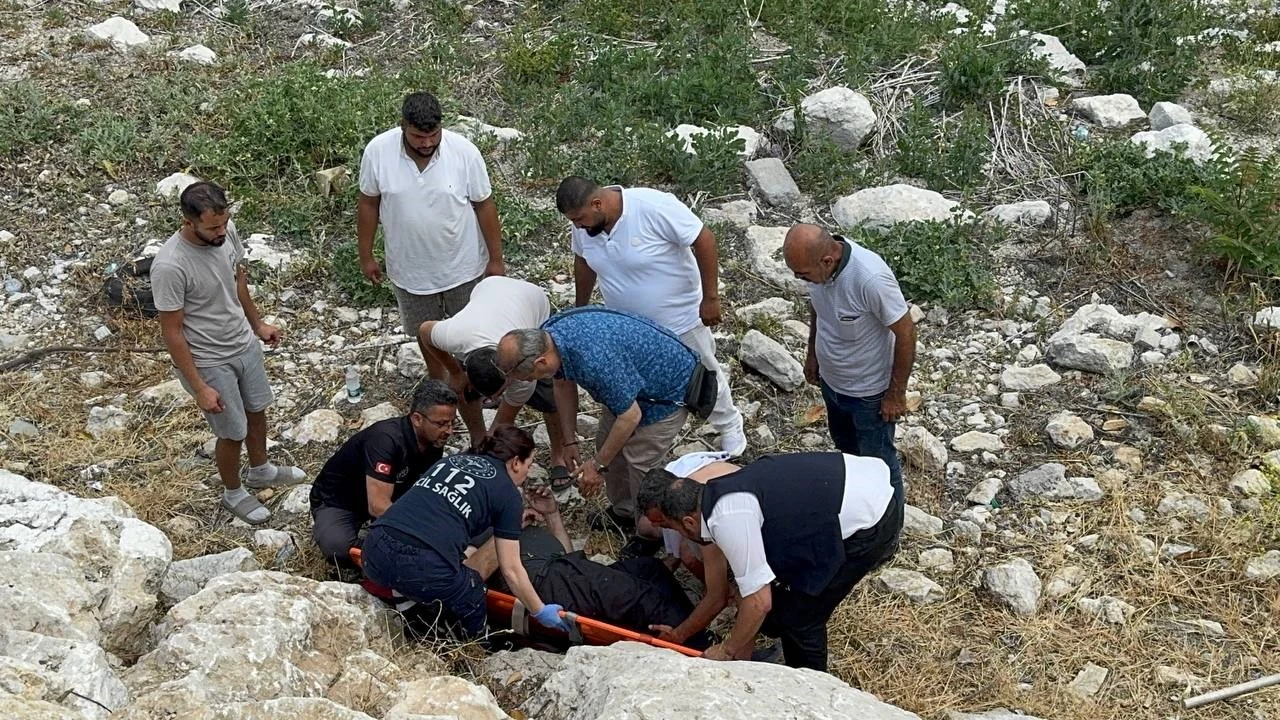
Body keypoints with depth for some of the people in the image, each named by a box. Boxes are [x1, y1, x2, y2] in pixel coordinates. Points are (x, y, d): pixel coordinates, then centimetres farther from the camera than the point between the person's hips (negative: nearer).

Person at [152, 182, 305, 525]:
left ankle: (261, 470, 55)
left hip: (245, 343, 7)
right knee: (233, 432, 13)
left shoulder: (226, 231, -14)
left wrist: (257, 324, 17)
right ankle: (233, 493, 42)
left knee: (257, 409, 27)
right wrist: (200, 388, -21)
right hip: (209, 362, -7)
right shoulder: (170, 266, -34)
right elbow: (172, 333, -25)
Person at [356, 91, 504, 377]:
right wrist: (366, 255, 3)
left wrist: (496, 259, -4)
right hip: (410, 268, 1)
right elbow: (368, 204, -4)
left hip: (462, 265, -1)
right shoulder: (377, 151, -19)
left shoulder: (465, 151, -21)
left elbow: (484, 205, -10)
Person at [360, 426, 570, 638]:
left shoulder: (451, 460, 25)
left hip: (375, 551, 5)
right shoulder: (508, 494, 9)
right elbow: (511, 570, 10)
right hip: (424, 565, -4)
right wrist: (540, 611, 24)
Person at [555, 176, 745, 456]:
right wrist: (580, 310, 16)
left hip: (680, 318, -4)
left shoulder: (654, 207, -33)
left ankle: (729, 426, 42)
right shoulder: (583, 224, -14)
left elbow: (704, 240, -24)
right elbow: (584, 262, 6)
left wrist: (710, 298, -21)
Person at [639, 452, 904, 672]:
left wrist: (727, 652, 0)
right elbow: (754, 588, 17)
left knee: (798, 616, 1)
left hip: (871, 524, -9)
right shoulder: (727, 495, 10)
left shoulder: (728, 519, -20)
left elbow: (759, 603, -17)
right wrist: (742, 656, 23)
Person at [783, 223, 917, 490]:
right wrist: (812, 353, 15)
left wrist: (896, 393, -17)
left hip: (869, 392, -7)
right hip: (831, 381, 7)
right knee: (845, 445, 30)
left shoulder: (871, 279, -38)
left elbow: (905, 333, -26)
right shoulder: (818, 259, -16)